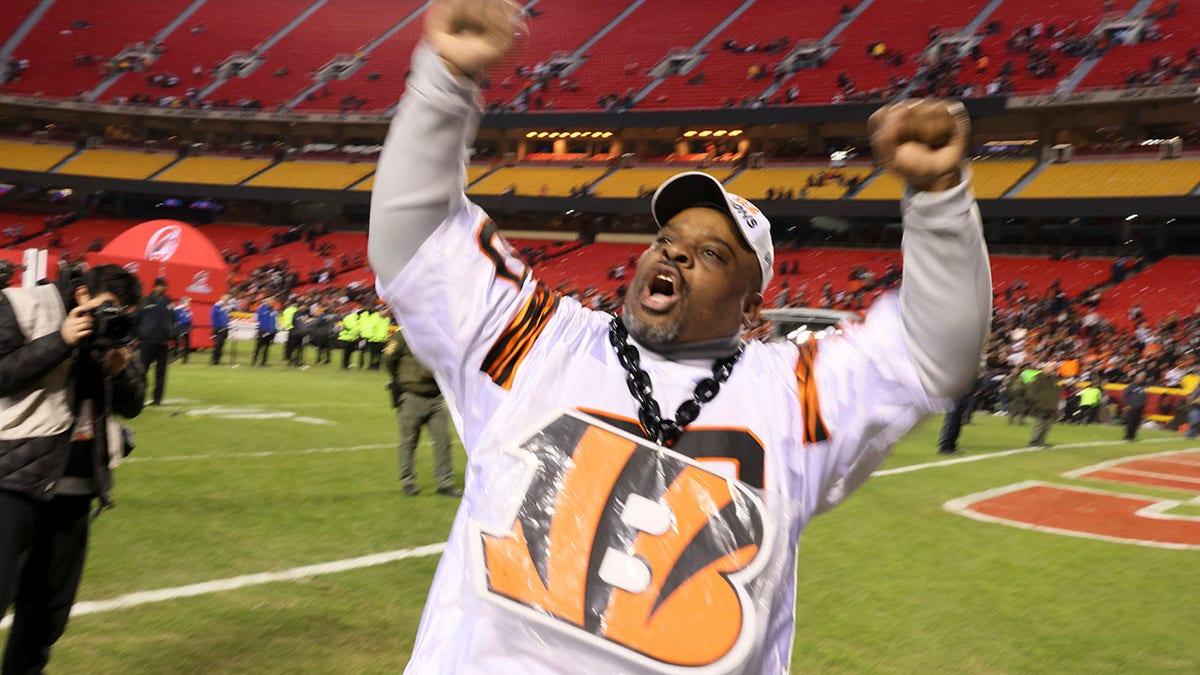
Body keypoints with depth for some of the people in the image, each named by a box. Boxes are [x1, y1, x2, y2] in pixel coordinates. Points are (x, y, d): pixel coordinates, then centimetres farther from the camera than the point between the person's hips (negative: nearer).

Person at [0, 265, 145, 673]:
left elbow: (132, 406, 11)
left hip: (75, 486, 6)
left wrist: (121, 369, -8)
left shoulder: (114, 333, 10)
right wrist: (61, 341, -19)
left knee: (51, 599, 14)